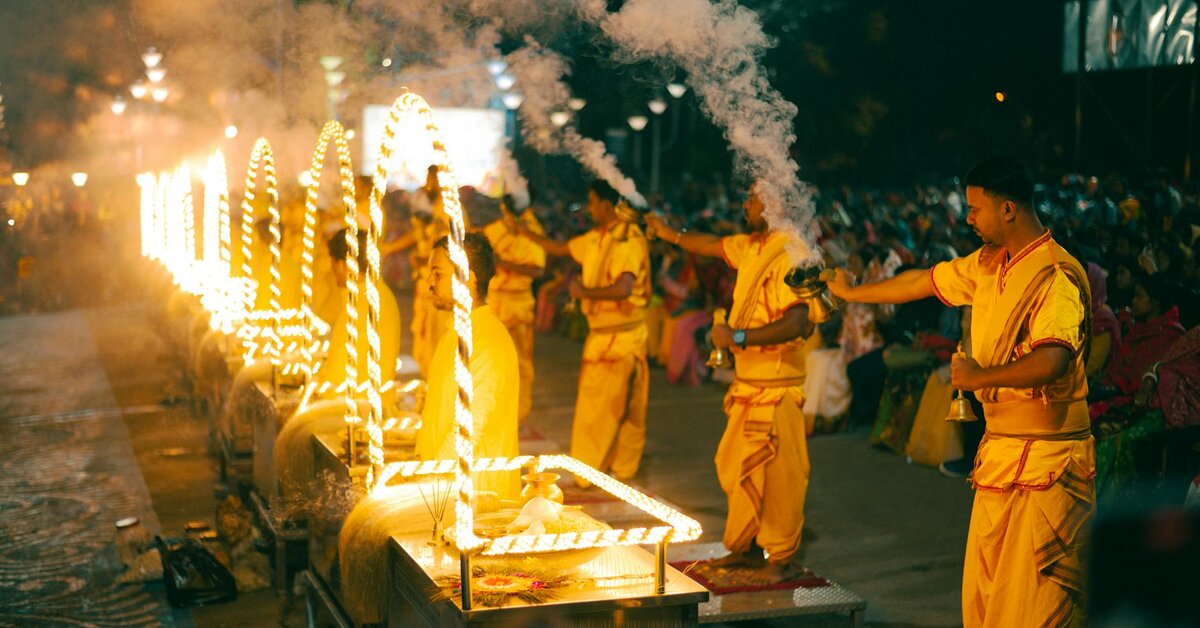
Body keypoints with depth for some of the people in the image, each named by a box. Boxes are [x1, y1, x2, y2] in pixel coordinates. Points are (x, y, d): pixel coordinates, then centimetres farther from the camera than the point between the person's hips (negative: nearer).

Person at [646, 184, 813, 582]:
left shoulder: (788, 255, -19)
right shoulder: (751, 246, 9)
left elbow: (794, 324, -29)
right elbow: (716, 246, 31)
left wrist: (738, 337, -26)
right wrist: (672, 235, 42)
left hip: (776, 385, -10)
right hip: (749, 382, 10)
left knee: (776, 473, -2)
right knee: (734, 467, 16)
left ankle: (781, 559, 10)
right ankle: (749, 547, 29)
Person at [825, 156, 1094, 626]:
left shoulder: (1056, 276, -17)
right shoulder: (987, 264, 11)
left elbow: (1050, 362, -32)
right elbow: (924, 282, 27)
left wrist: (979, 376, -18)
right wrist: (850, 293, 37)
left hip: (1045, 461, -9)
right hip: (998, 451, 9)